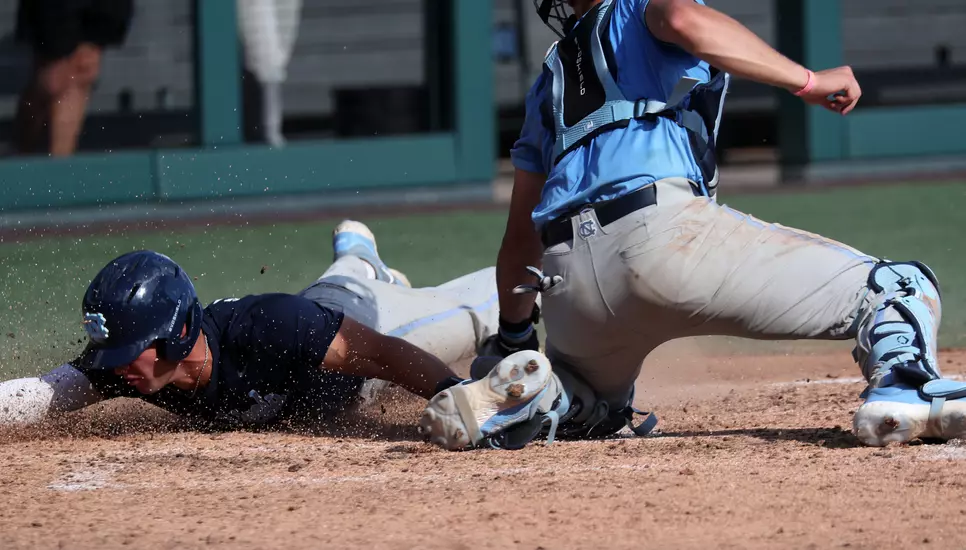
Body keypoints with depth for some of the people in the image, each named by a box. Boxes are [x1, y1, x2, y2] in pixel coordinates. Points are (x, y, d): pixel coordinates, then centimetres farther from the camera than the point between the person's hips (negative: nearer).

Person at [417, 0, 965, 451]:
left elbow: (522, 231, 33)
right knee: (899, 290, -3)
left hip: (567, 288, 6)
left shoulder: (552, 82, 33)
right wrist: (808, 81, -3)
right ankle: (902, 385, -34)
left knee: (593, 405, 36)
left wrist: (511, 340, 45)